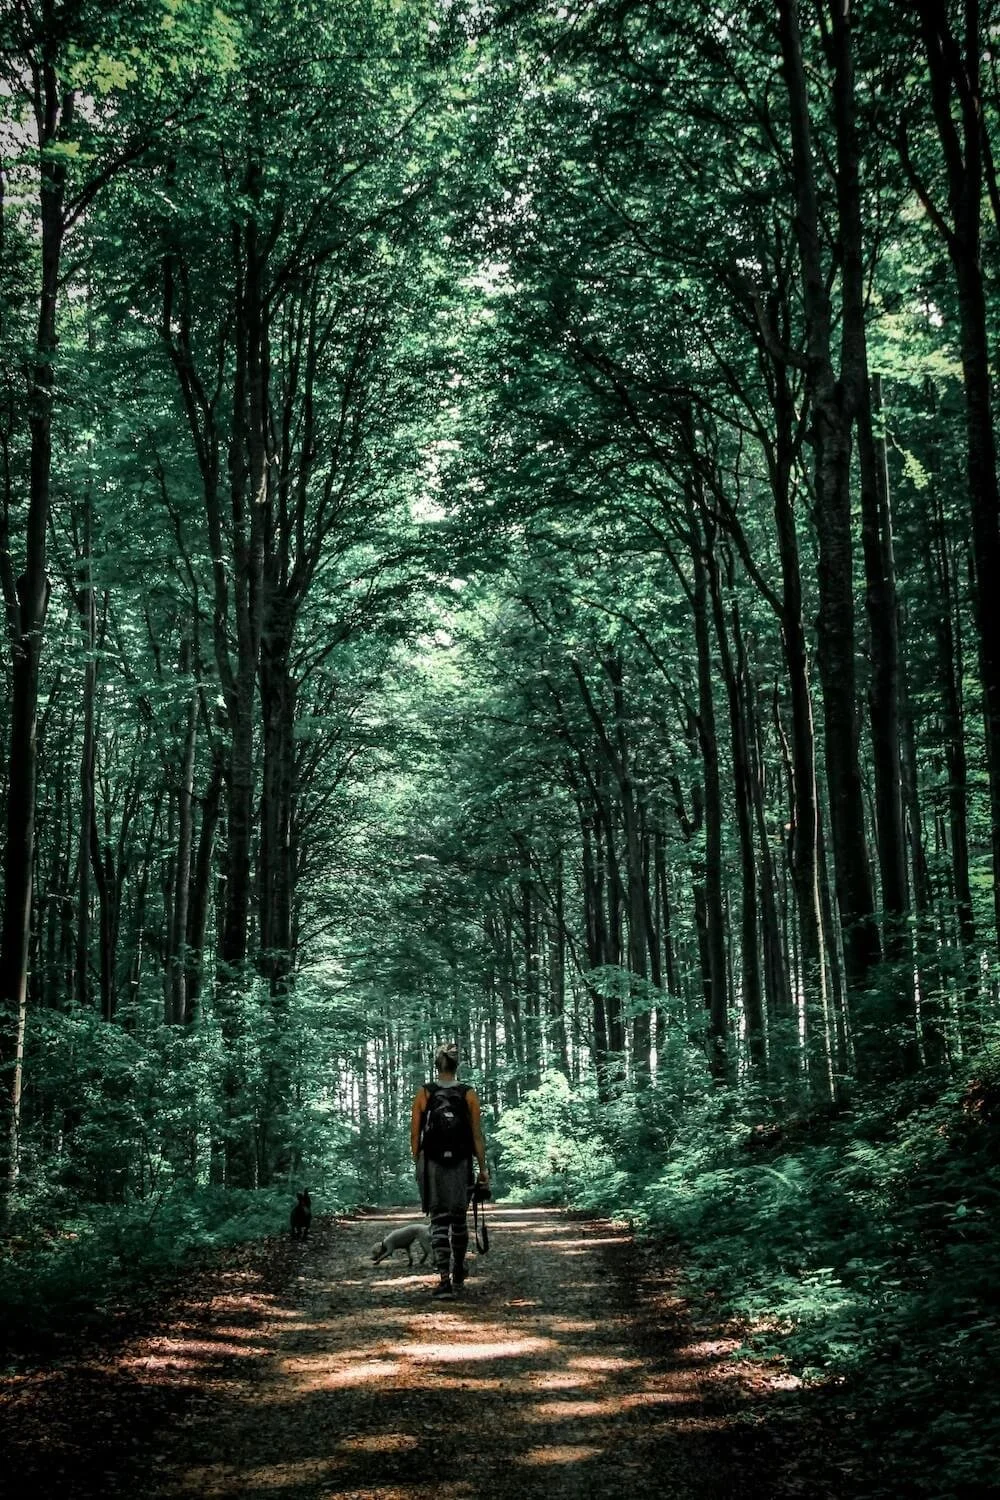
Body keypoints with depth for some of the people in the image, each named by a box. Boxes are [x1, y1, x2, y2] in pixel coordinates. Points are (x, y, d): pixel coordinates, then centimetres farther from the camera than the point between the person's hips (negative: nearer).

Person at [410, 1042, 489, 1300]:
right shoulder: (469, 1095, -1)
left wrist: (418, 1164, 11)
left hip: (432, 1164, -1)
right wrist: (483, 1168, 5)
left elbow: (415, 1136, 0)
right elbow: (477, 1135, -1)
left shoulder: (423, 1094, -1)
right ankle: (458, 1274, 33)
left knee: (439, 1221, 0)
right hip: (461, 1164, 1)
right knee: (459, 1219, 17)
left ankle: (444, 1280, -14)